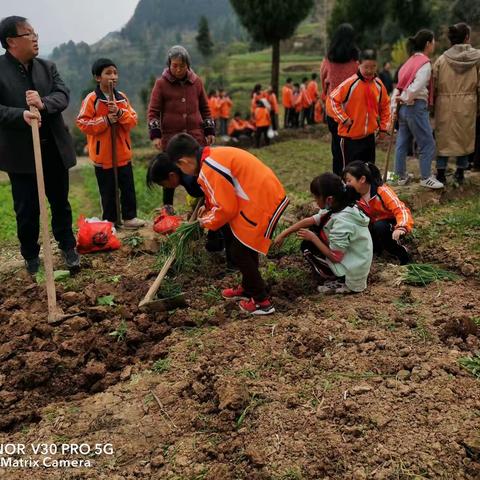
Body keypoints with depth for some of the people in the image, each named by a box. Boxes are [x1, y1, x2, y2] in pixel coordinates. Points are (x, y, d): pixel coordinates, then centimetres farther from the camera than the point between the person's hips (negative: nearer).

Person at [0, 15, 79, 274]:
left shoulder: (48, 67, 8)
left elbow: (63, 95, -4)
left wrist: (44, 104, -24)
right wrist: (21, 115, -30)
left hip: (54, 149, 4)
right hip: (21, 153, -4)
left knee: (60, 202, 15)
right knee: (27, 210, 6)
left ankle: (67, 246, 32)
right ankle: (31, 256, 24)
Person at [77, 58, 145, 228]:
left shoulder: (122, 97, 6)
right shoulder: (91, 99, -8)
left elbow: (133, 119, 3)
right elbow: (82, 123, -11)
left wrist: (120, 113, -16)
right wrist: (105, 120, -19)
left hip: (123, 153, 4)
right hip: (103, 155, -4)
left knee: (128, 187, 10)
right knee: (108, 190, 7)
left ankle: (129, 217, 22)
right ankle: (110, 220, 20)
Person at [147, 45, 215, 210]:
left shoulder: (196, 81, 8)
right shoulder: (161, 83, 0)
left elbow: (205, 108, 15)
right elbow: (153, 111, 0)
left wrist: (210, 131, 10)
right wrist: (155, 135, -9)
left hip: (196, 135, 2)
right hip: (171, 137, -2)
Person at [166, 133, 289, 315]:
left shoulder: (209, 170, -19)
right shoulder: (213, 156, 11)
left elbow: (226, 208, -15)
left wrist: (207, 222, 1)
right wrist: (208, 211, 13)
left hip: (263, 202, -10)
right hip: (265, 194, 10)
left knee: (240, 251, 0)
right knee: (244, 246, 21)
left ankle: (262, 301, 10)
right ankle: (248, 287, 37)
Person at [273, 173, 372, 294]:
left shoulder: (342, 221, -30)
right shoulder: (340, 206, -4)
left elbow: (335, 257, -25)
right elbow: (309, 221, 3)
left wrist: (313, 238, -13)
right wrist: (283, 234, 5)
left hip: (351, 274, -8)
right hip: (354, 262, 8)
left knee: (307, 246, -1)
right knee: (313, 230, 11)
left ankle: (339, 283, 0)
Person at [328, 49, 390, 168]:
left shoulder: (379, 85, 3)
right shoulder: (350, 83, -14)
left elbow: (385, 106, 16)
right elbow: (332, 100, -13)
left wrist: (383, 127, 13)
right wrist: (344, 119, -15)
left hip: (369, 136, 5)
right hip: (350, 137, -5)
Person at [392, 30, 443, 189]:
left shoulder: (410, 60, 14)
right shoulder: (425, 63, -12)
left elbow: (399, 84, 9)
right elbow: (416, 88, -22)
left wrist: (394, 103, 5)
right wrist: (405, 99, -6)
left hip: (403, 108, 9)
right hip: (416, 107, -9)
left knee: (402, 142, 14)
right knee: (427, 143, 1)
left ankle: (402, 176, 23)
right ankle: (426, 178, 7)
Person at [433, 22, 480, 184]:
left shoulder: (442, 59, 0)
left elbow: (433, 85, 0)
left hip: (444, 104, 0)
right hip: (467, 105, 0)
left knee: (443, 137, 8)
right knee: (465, 137, 12)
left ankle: (441, 173, 10)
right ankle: (460, 173, 17)